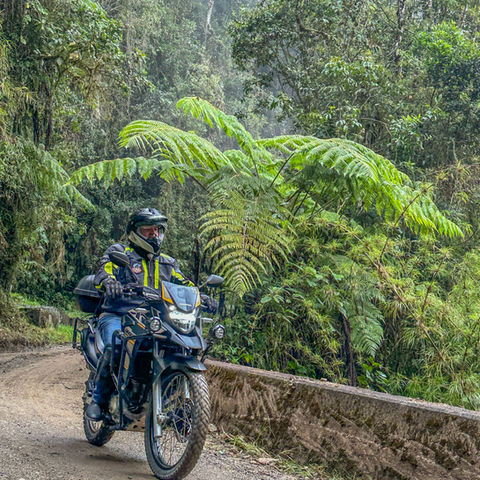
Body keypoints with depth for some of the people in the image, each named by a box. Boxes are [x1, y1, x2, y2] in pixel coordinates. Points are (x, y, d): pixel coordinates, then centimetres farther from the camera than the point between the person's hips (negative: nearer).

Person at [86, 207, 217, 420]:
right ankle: (98, 399, -18)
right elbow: (104, 270, -11)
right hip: (116, 316, -4)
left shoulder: (167, 263, 23)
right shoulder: (118, 252, 8)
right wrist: (108, 281, -36)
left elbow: (183, 284, 13)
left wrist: (201, 297, -9)